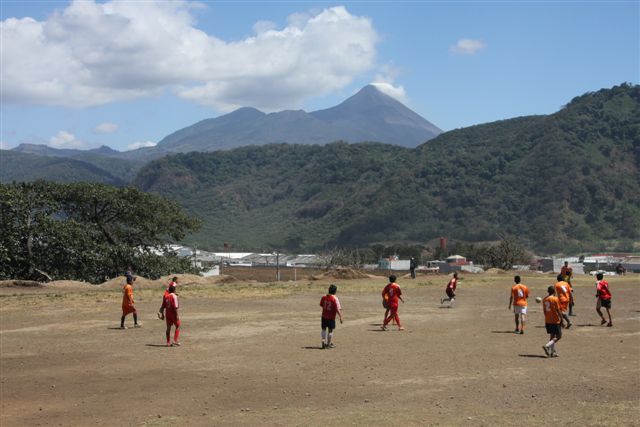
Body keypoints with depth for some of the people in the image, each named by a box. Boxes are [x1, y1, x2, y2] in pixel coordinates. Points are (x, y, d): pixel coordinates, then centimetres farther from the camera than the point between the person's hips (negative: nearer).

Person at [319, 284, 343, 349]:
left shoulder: (324, 297, -2)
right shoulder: (335, 299, -17)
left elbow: (321, 305, 12)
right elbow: (338, 309, -19)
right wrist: (340, 317, -12)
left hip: (324, 316, 4)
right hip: (331, 317, -4)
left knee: (324, 329, 18)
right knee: (330, 330, 8)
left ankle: (323, 341, 2)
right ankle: (329, 344, 15)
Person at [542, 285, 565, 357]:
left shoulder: (544, 299, 6)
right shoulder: (555, 299, -13)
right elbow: (558, 310, -14)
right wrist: (561, 319, -8)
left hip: (548, 321, 7)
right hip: (555, 321, -7)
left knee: (552, 336, 15)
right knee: (558, 336, 1)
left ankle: (553, 352, 14)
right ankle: (547, 346, -18)